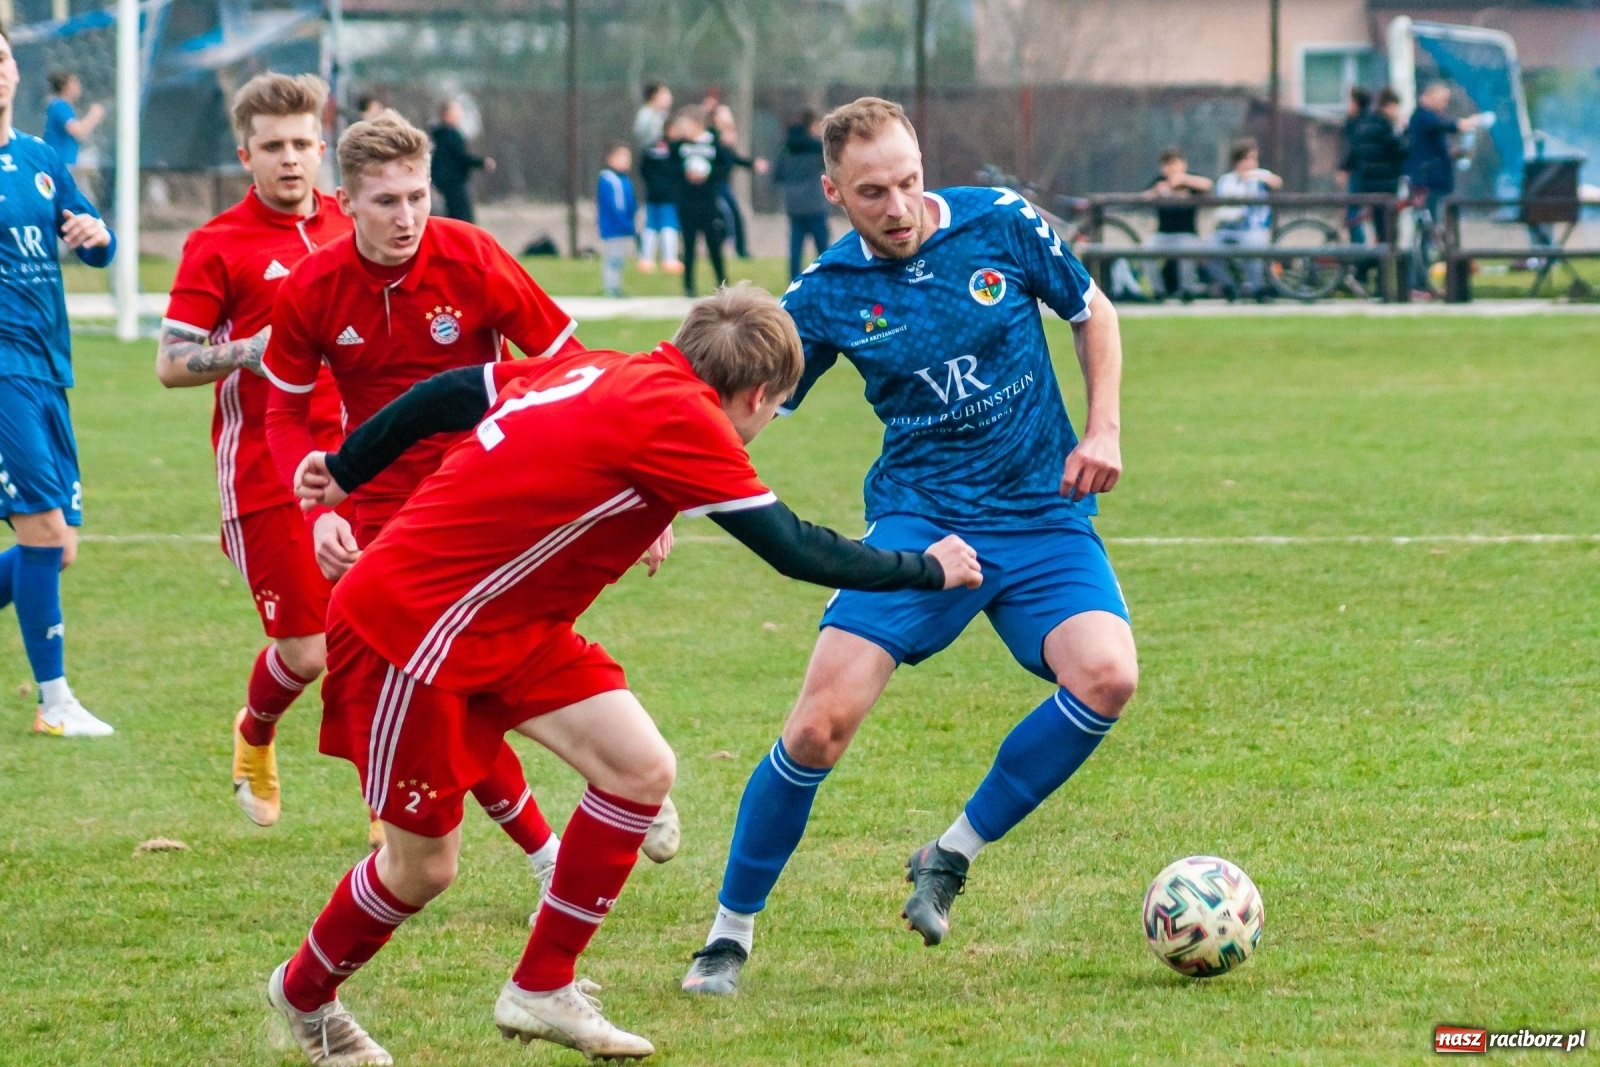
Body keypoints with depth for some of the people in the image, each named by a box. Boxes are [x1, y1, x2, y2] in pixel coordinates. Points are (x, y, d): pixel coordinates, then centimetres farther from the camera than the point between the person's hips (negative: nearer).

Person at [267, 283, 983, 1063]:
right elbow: (794, 549, -16)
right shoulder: (682, 418, -20)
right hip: (410, 628, -9)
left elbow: (448, 395, 11)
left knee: (642, 770, 0)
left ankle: (542, 990, 11)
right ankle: (304, 994, 30)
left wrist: (347, 470, 25)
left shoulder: (598, 374, 4)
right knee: (423, 868, 3)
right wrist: (926, 570, -3)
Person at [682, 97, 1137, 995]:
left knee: (1107, 677, -26)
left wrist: (1103, 430, 1)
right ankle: (731, 931, 3)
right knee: (823, 723, -17)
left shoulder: (1001, 226, -4)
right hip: (919, 517, -1)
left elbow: (1093, 312, 12)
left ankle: (951, 859, -6)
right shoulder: (828, 295, -4)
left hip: (1043, 516, 1)